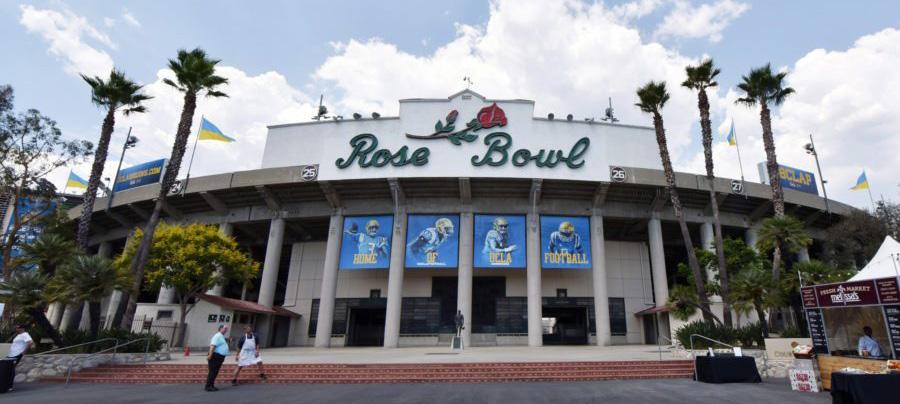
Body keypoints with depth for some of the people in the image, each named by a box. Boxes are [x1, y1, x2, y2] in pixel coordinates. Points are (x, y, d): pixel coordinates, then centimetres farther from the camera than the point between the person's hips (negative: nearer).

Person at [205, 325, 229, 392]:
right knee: (212, 372, -6)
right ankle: (208, 386, -2)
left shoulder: (222, 336, 18)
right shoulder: (218, 336, -14)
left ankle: (211, 386, 19)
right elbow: (213, 346, -23)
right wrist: (210, 355, -29)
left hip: (220, 357, 10)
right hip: (215, 356, -10)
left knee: (215, 372, 13)